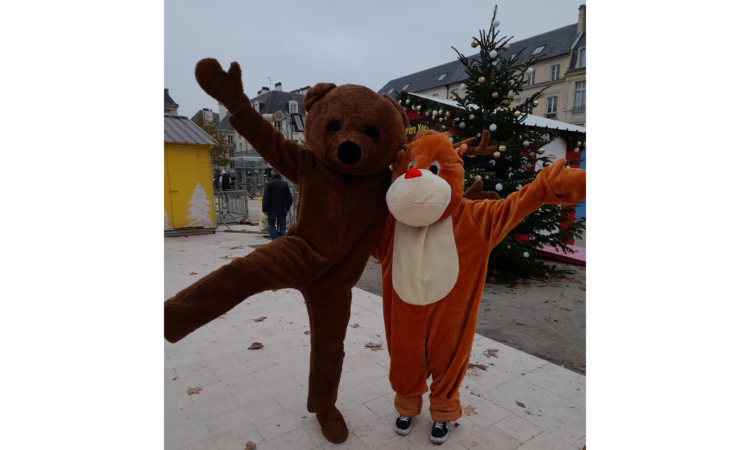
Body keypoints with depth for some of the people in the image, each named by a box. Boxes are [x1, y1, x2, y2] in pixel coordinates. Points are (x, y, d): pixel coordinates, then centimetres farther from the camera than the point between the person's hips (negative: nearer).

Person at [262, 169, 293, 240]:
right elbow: (290, 198, 6)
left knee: (271, 224, 10)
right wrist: (287, 208, 16)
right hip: (283, 209, 2)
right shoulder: (285, 184, 2)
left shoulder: (269, 184, -8)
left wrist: (265, 209, -4)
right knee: (282, 225, 8)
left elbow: (266, 198, -10)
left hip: (272, 209, -2)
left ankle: (275, 239, -2)